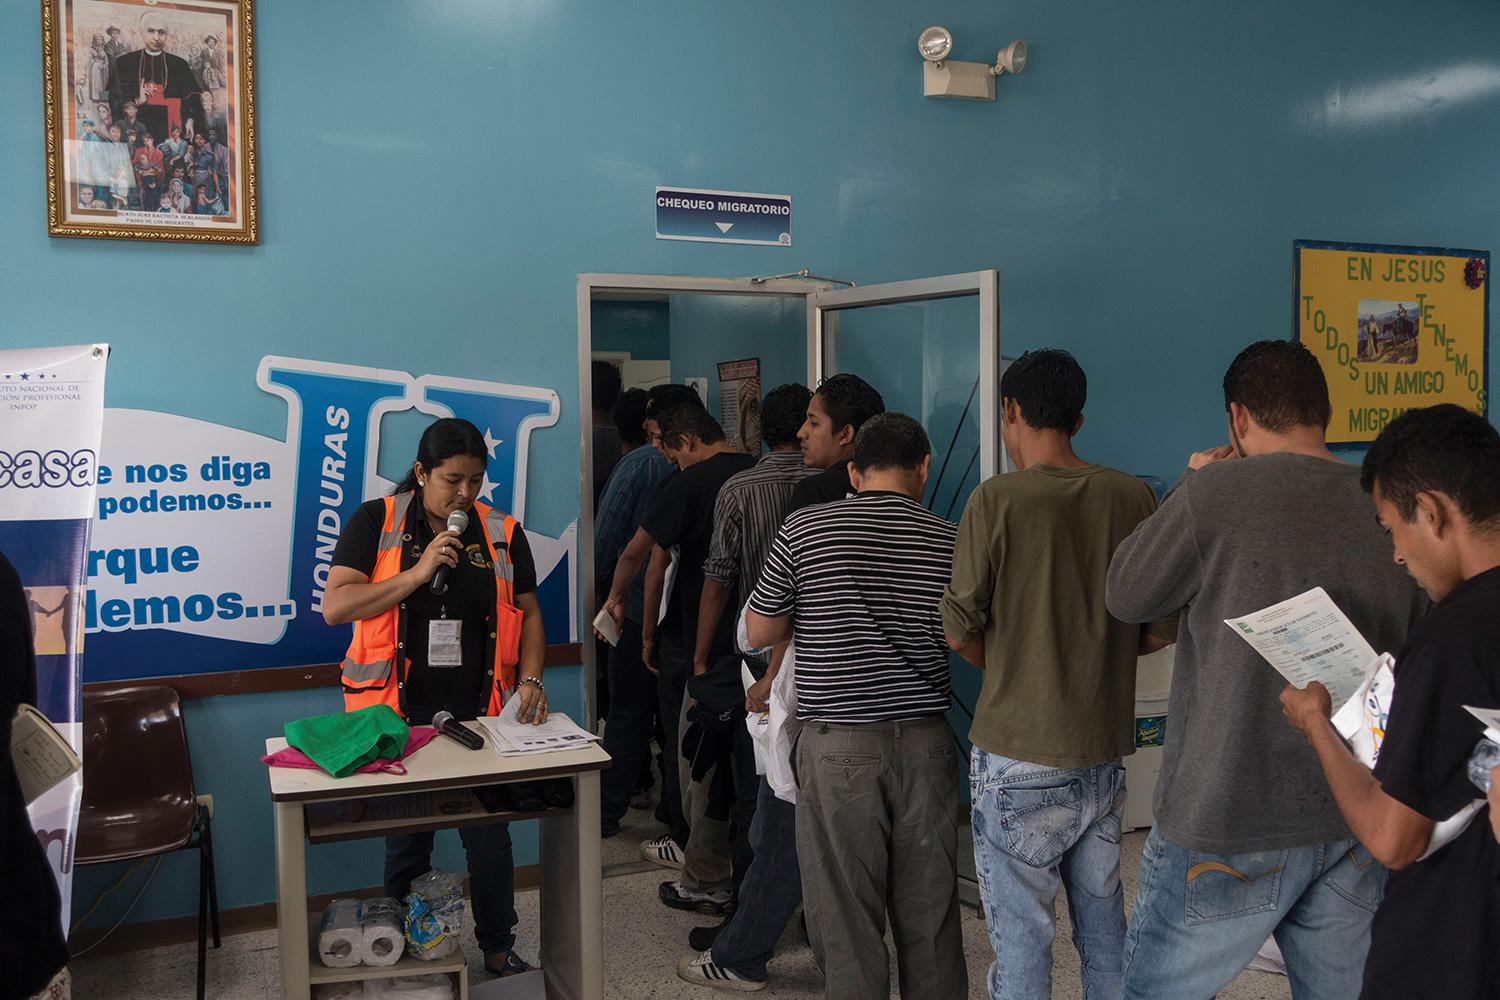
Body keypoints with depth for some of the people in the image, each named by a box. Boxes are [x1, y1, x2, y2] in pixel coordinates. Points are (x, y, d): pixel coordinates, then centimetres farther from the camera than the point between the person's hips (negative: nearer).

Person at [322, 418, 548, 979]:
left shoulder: (502, 533, 3)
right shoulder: (375, 523, -4)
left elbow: (528, 614, 9)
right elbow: (335, 607, -12)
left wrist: (530, 680, -6)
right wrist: (417, 573, -19)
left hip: (479, 714, 2)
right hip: (401, 715, -2)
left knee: (490, 837, 7)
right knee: (406, 841, 11)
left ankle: (499, 948, 28)